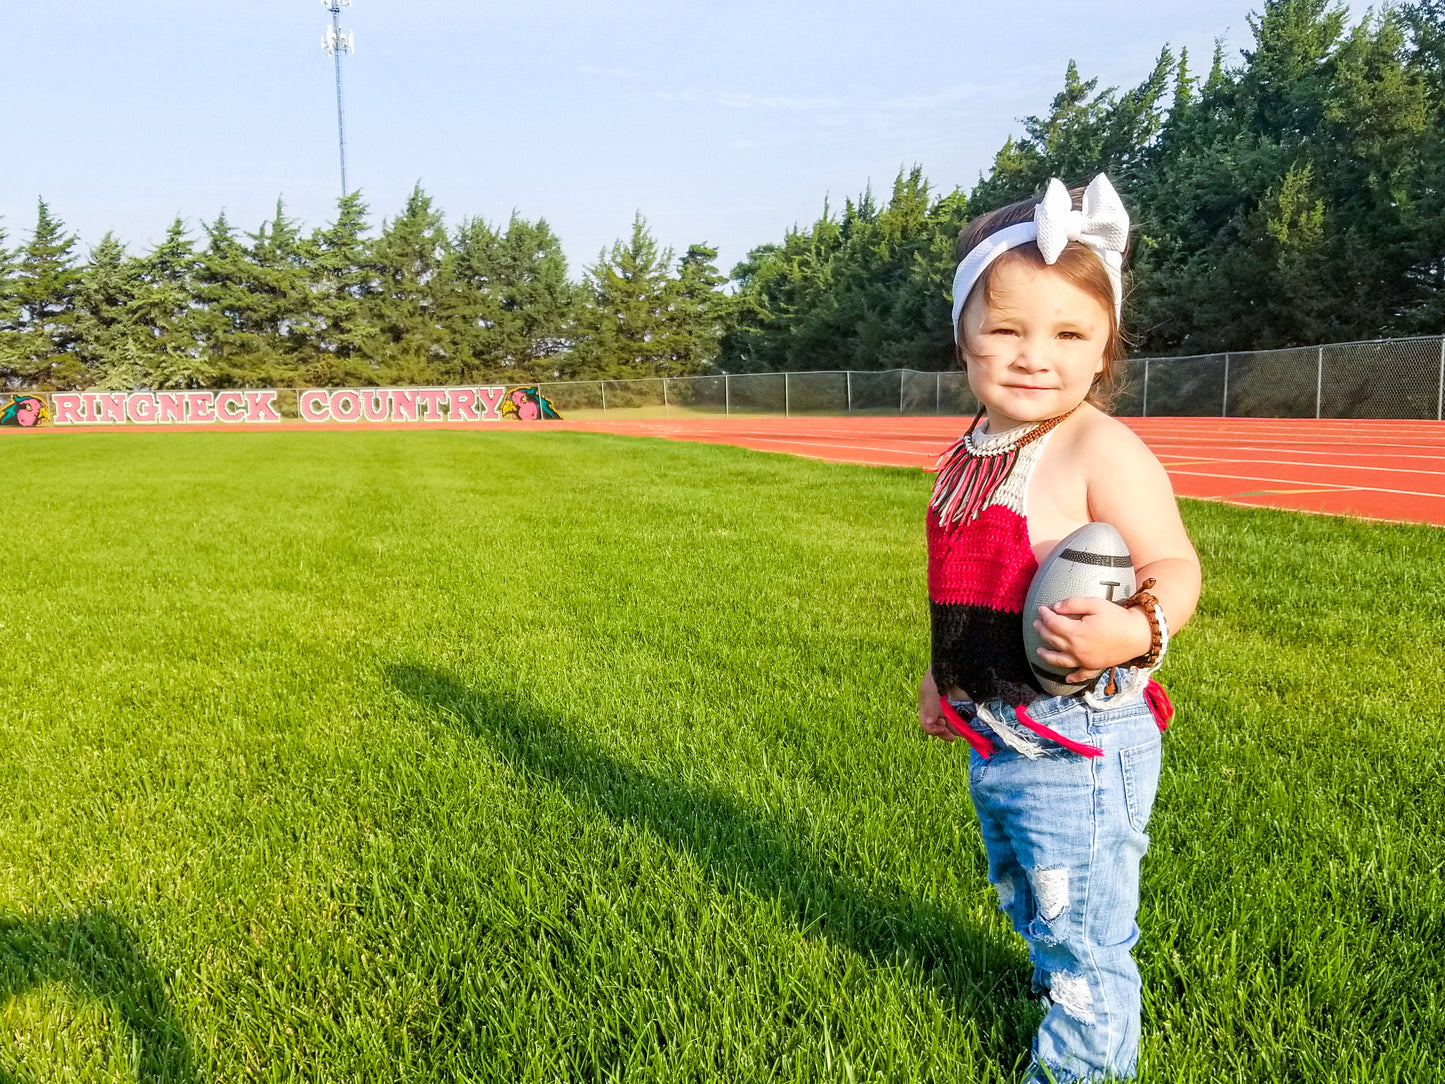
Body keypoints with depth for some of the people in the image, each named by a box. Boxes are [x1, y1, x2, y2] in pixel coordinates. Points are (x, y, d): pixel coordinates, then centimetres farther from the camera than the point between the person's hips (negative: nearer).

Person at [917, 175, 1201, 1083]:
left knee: (1084, 933, 8)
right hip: (993, 737, 8)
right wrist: (948, 678, 21)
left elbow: (1174, 566, -22)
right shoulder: (971, 457, 5)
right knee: (1033, 913, 26)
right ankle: (1071, 1009, 49)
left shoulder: (1103, 451, -19)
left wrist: (1137, 629, -42)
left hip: (1079, 741, -8)